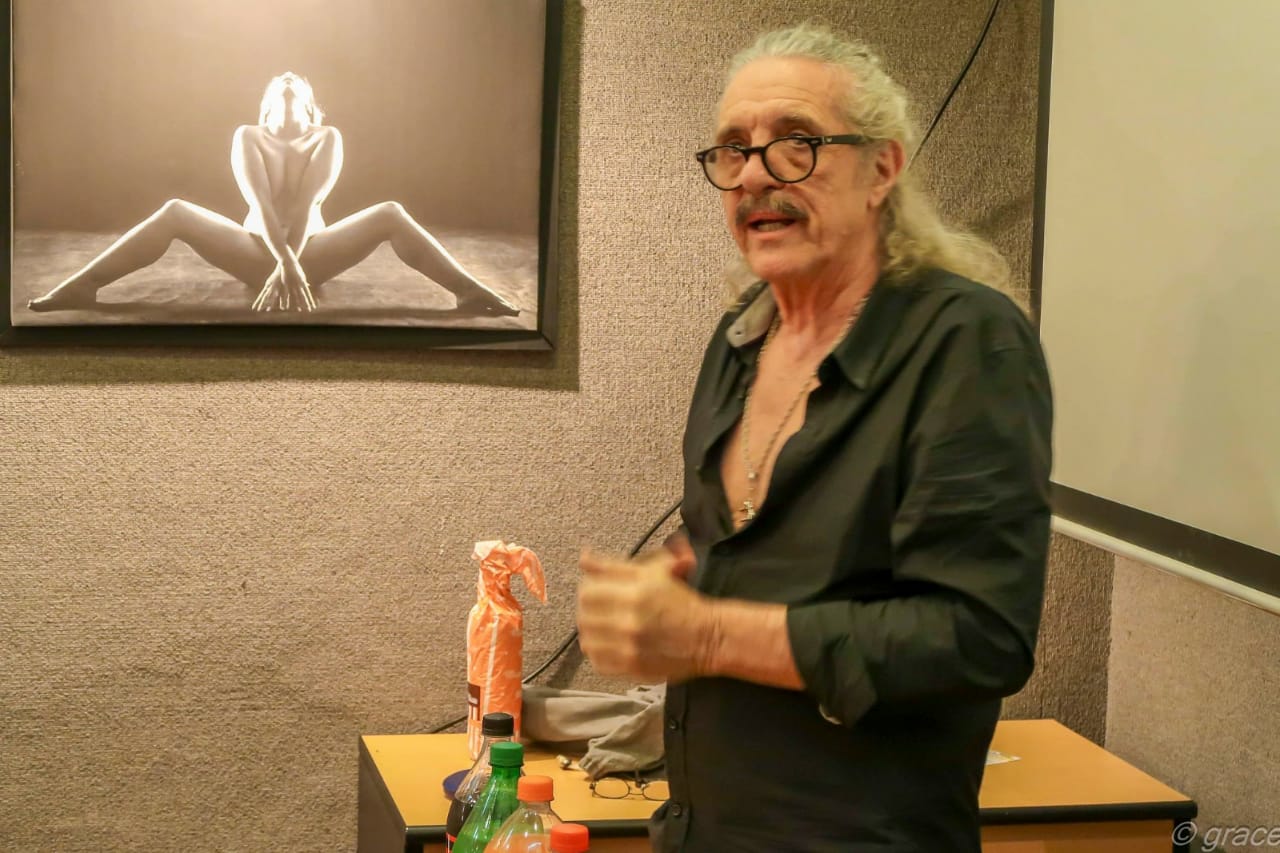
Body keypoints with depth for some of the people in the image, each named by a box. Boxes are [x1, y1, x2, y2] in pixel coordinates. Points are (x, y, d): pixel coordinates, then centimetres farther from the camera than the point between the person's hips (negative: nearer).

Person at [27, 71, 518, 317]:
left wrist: (292, 264, -29)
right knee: (175, 213, -23)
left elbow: (307, 204, -14)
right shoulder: (248, 137, 2)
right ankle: (77, 289, -27)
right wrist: (283, 262, -32)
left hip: (314, 250, 0)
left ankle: (472, 294, -32)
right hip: (257, 250, 0)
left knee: (391, 214, -23)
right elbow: (259, 202, -16)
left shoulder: (328, 139, 2)